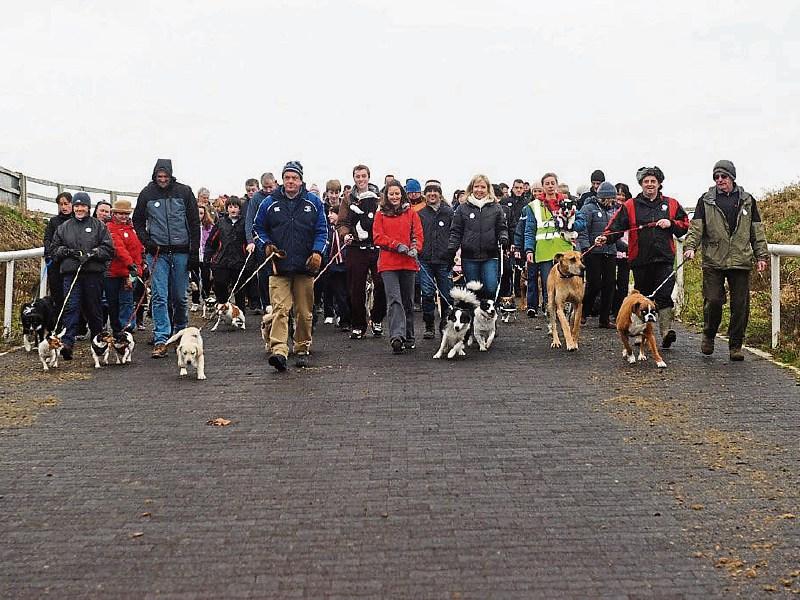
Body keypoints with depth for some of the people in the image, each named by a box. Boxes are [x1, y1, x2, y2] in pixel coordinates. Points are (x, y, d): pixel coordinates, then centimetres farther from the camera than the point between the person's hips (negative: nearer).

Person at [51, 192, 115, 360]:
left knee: (93, 308, 6)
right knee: (71, 307, -10)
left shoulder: (99, 225, 7)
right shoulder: (64, 227, 15)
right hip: (71, 273, 1)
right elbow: (54, 248, 18)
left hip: (93, 272, -1)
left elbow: (109, 249, 1)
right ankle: (67, 343, -17)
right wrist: (66, 251, -2)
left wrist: (92, 253, -13)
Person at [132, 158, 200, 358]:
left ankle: (181, 333, 29)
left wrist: (194, 252, -2)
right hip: (158, 252, 0)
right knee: (159, 297, -8)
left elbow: (194, 222, 2)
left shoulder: (184, 192, 0)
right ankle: (161, 340, -9)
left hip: (181, 252, 0)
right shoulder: (147, 194, 1)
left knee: (180, 297, 8)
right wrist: (146, 241, -3)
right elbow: (138, 221, 13)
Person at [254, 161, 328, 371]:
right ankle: (278, 351, -23)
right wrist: (266, 244, -1)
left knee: (304, 312, 8)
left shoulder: (313, 203, 7)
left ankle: (302, 350, 22)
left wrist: (317, 251, -7)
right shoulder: (270, 203, 7)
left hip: (305, 266, 1)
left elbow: (322, 230, 8)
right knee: (280, 309, -14)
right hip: (279, 266, -1)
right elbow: (258, 227, 17)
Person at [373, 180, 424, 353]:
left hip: (408, 262, 2)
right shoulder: (381, 214, 8)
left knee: (408, 301, 11)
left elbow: (418, 234, 7)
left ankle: (409, 337, 22)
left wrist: (415, 248, -13)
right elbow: (378, 236, 0)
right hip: (388, 263, -2)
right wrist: (397, 245, -12)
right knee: (394, 300, -15)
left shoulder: (411, 213, 11)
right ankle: (397, 336, -25)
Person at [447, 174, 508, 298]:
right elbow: (456, 231, 7)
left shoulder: (496, 208, 9)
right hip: (469, 256, 0)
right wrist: (451, 250, -3)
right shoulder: (463, 208, 8)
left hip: (490, 256, 0)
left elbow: (502, 228, 11)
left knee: (491, 289, -11)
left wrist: (504, 239, -10)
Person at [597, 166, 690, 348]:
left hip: (664, 259, -1)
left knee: (663, 295, -12)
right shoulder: (630, 206, 7)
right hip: (640, 259, 1)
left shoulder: (671, 204, 10)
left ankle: (666, 331, -18)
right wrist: (605, 237, -17)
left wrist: (671, 224, -4)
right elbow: (617, 225, 0)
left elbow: (685, 225, 15)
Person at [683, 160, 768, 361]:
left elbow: (757, 231, 12)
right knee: (713, 301, -7)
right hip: (713, 261, -1)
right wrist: (691, 246, -18)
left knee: (740, 305, 1)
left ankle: (735, 346, 12)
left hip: (741, 261, 1)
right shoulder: (706, 201, 7)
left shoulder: (747, 201, 11)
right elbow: (696, 227, -1)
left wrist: (761, 256, 6)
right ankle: (708, 336, 19)